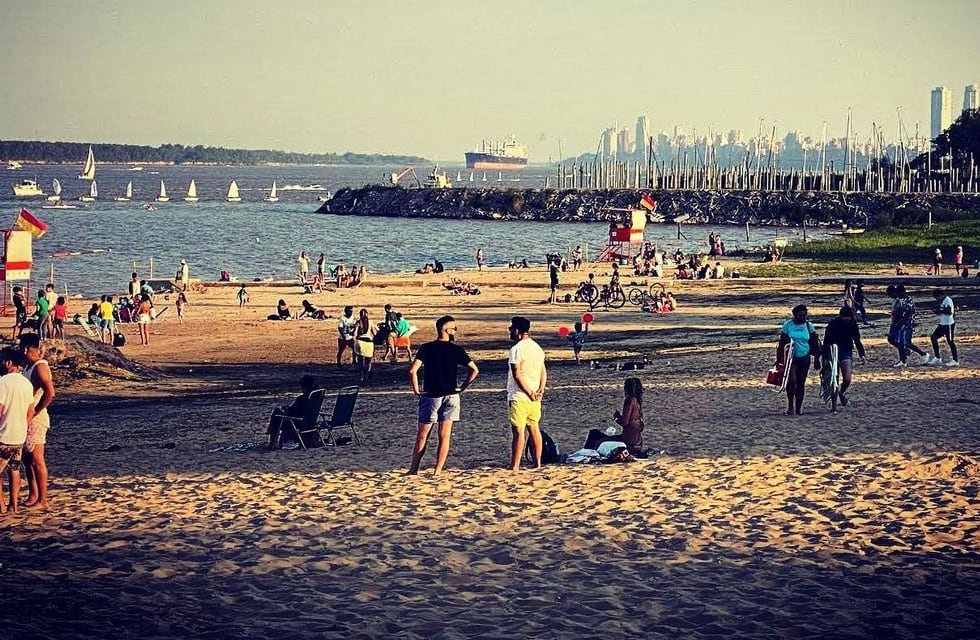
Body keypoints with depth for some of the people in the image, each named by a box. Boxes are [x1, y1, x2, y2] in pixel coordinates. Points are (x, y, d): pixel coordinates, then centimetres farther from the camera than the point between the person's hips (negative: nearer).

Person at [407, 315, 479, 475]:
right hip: (450, 396, 0)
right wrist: (462, 387, 4)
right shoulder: (456, 350, -3)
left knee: (422, 436, 9)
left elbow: (412, 370, -14)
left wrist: (416, 390, -2)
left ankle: (413, 469, 11)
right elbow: (474, 370, -6)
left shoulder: (426, 348, -3)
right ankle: (437, 472, 3)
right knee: (444, 437, 5)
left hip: (430, 396, 0)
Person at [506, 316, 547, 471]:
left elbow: (517, 375, -18)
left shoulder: (516, 349, -14)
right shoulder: (537, 347, 12)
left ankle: (514, 466, -7)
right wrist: (540, 390, 1)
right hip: (535, 397, 8)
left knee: (518, 431, -7)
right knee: (534, 429, 13)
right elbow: (543, 371, 11)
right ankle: (537, 464, 16)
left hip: (519, 396, -8)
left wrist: (530, 393, -13)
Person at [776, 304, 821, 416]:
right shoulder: (787, 325, -1)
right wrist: (778, 359, -2)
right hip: (791, 357, -2)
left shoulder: (809, 326, 4)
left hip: (804, 358, 2)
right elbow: (781, 343, 1)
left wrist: (817, 359, 3)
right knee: (792, 381, -18)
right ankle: (790, 405, -5)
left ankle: (798, 408, 13)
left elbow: (815, 344, 8)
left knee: (801, 383, 4)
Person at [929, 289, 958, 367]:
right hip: (942, 324, 10)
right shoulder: (942, 301, 13)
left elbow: (949, 311, -27)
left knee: (950, 342, -4)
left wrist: (939, 311, -20)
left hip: (948, 324, -10)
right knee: (933, 337, 9)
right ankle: (937, 358, 15)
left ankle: (955, 360, 4)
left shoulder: (948, 300, -16)